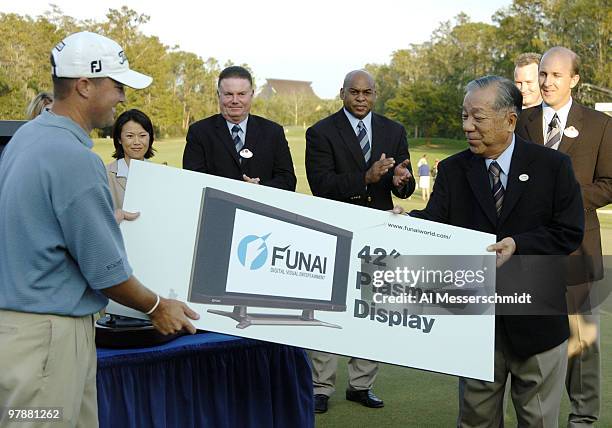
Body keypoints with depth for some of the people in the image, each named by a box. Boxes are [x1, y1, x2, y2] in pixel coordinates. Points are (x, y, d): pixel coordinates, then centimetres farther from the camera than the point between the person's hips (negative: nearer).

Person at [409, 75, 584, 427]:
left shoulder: (553, 166, -4)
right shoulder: (453, 170, 1)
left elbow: (570, 233, -6)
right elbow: (435, 220, -12)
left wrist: (519, 245, -20)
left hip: (536, 320, -1)